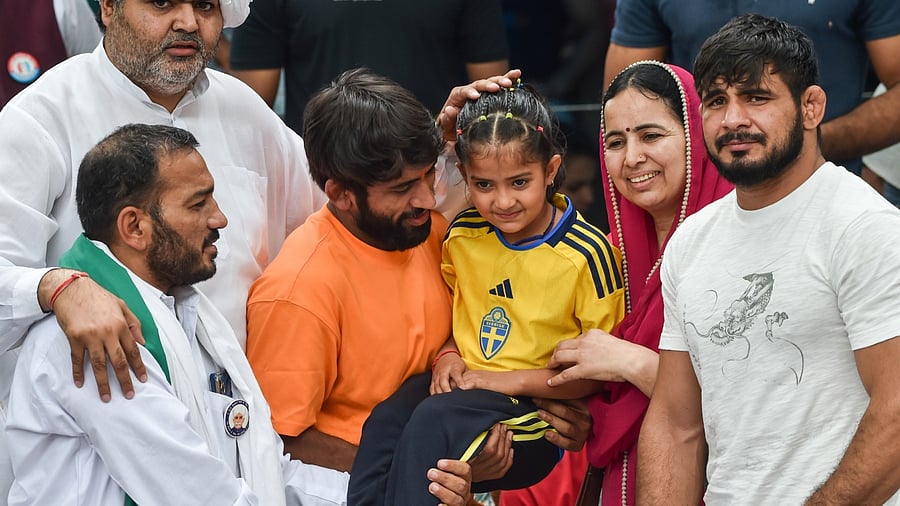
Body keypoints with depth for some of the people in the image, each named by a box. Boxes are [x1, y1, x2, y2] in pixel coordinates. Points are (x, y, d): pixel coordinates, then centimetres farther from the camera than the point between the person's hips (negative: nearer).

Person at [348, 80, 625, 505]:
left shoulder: (588, 255, -10)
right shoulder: (463, 236, 7)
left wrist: (516, 379, -16)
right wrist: (447, 356, 1)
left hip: (540, 404, -5)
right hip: (464, 385, 5)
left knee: (434, 421, -33)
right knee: (386, 422, -28)